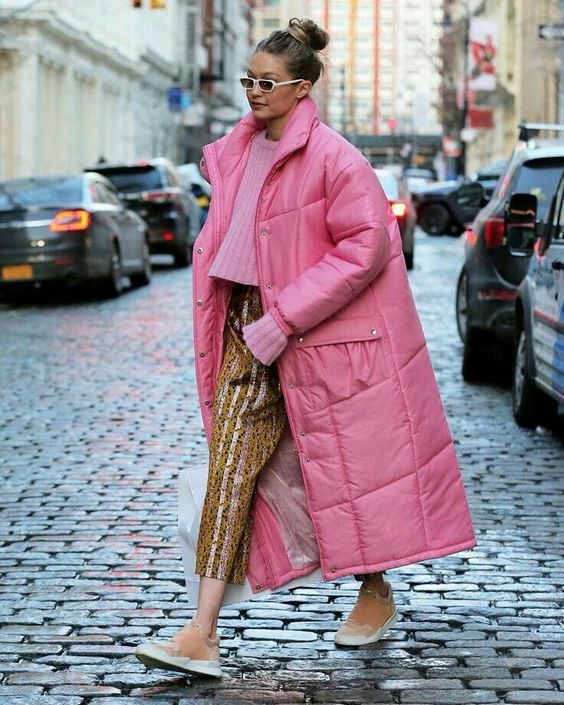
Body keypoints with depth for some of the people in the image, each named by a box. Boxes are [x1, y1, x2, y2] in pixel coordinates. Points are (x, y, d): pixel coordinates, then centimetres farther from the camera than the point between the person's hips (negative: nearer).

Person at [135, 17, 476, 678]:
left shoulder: (333, 157, -14)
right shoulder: (238, 153, 9)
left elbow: (368, 245, -18)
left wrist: (284, 319, -18)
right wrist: (250, 320, 10)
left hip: (325, 333, -6)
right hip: (253, 325, 6)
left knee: (347, 459, 5)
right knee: (230, 460, -5)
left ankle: (376, 592, 29)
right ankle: (203, 634, -8)